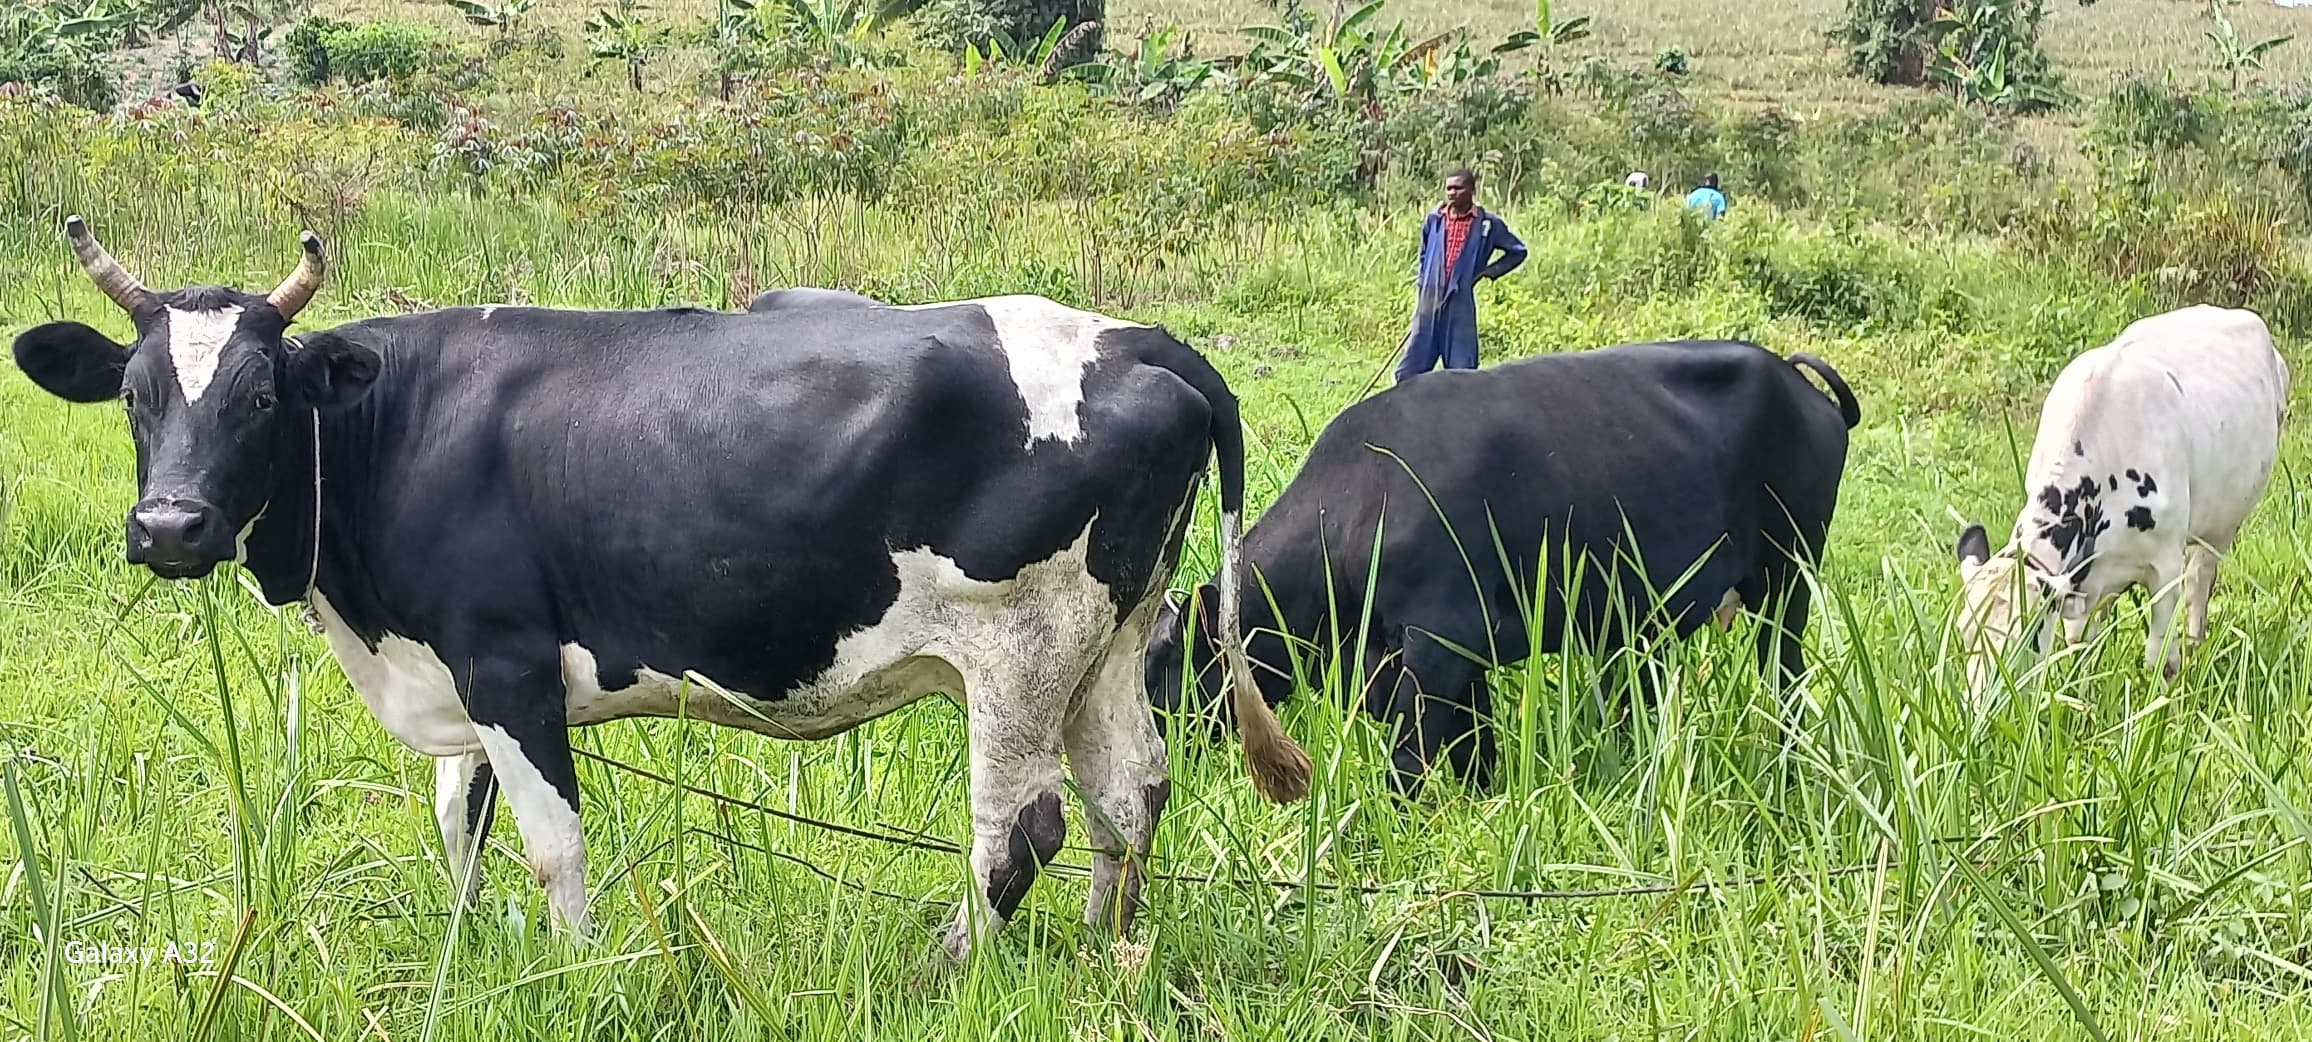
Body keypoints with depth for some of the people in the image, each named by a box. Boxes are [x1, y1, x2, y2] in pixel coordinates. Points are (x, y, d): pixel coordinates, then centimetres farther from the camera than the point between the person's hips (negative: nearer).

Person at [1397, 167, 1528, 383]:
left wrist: (1491, 271, 1)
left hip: (1460, 302, -3)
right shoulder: (1434, 220, 9)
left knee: (1461, 367, -1)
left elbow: (1518, 252, 10)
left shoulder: (1488, 224, 0)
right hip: (1429, 301, 3)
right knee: (1409, 371, 1)